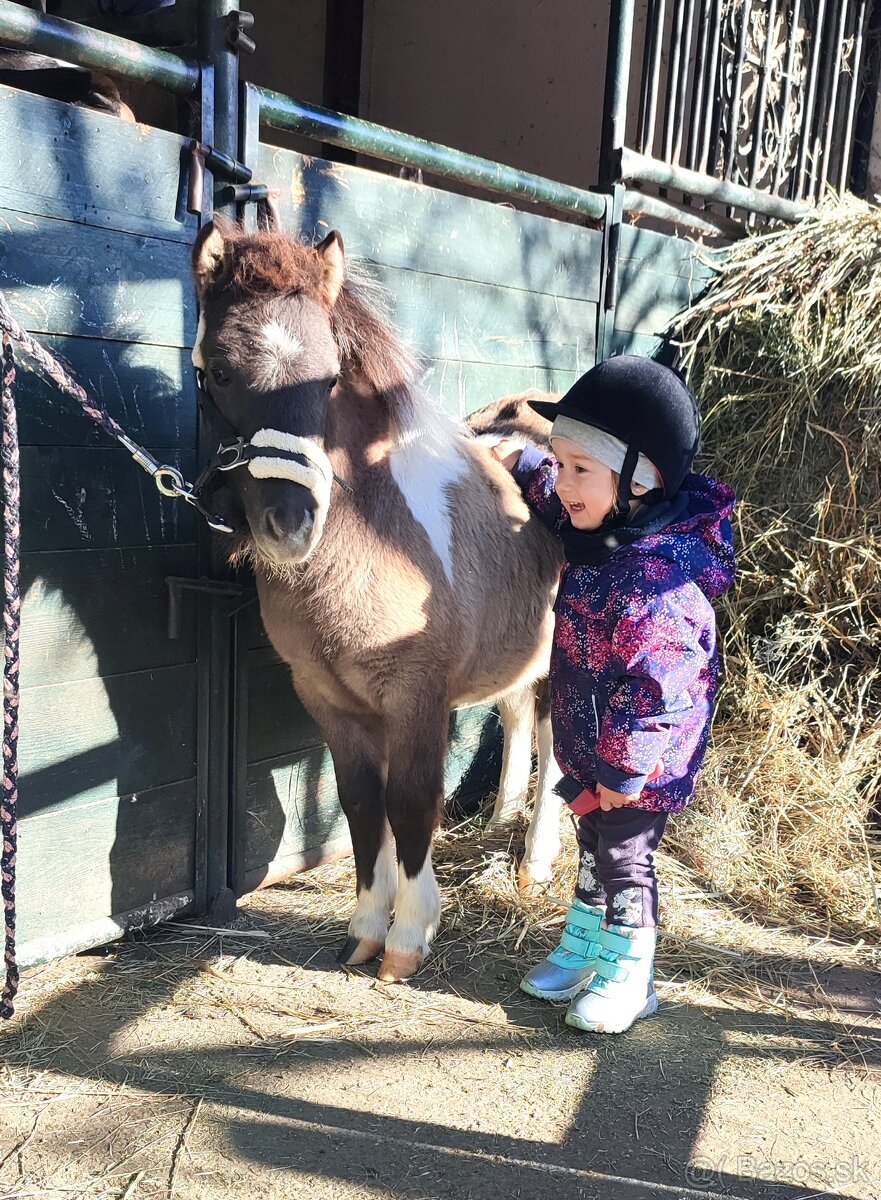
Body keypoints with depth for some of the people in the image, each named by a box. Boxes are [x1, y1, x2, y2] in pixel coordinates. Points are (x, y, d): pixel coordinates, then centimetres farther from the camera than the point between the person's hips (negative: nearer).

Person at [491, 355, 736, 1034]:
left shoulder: (659, 582, -33)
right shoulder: (601, 534, -5)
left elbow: (654, 694, -29)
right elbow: (563, 502, 22)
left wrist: (625, 772, -21)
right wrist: (526, 465, 13)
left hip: (639, 767, -9)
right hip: (588, 749, 9)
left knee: (624, 859, 9)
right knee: (593, 848, 23)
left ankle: (626, 979, 30)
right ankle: (581, 951, 42)